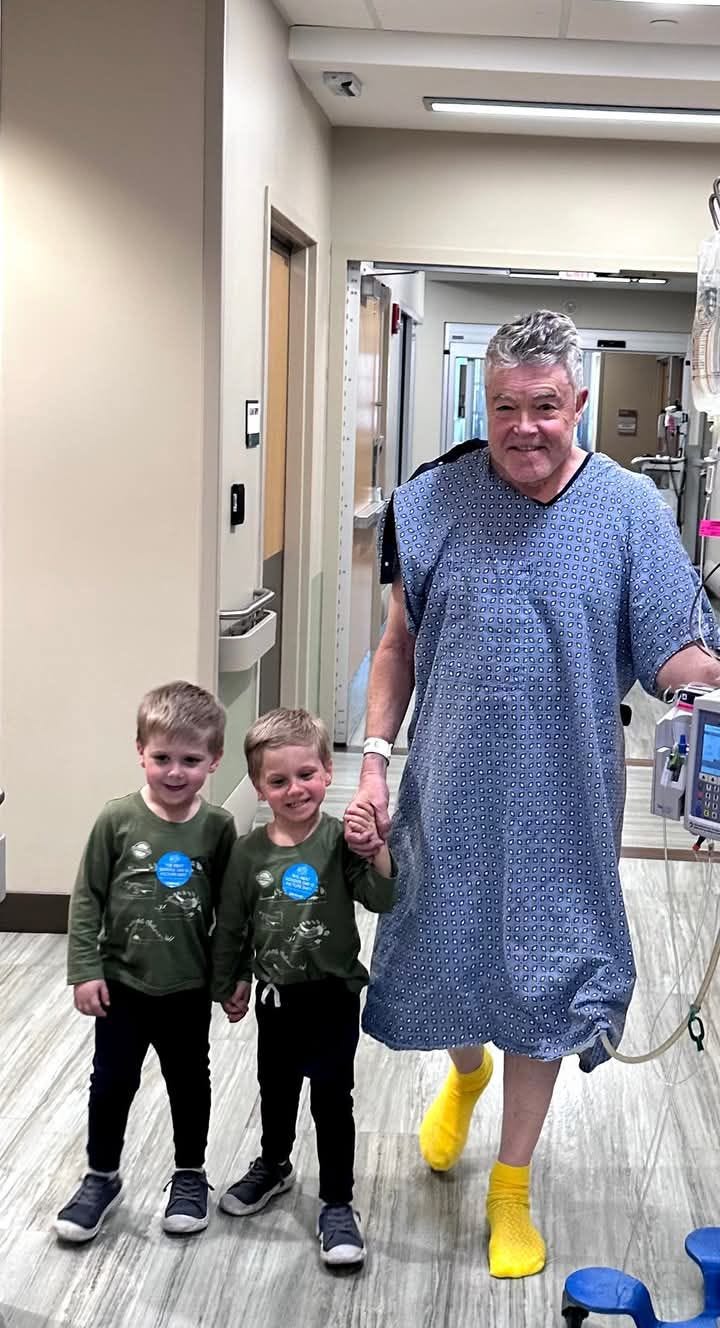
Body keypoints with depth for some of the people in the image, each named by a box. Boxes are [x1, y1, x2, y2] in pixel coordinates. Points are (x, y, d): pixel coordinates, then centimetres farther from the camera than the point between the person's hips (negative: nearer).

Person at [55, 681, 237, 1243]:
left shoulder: (218, 828, -9)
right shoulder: (118, 820, -12)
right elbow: (86, 898, -6)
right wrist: (85, 970, -9)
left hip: (189, 988, 1)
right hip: (122, 984, 0)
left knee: (189, 1083, 17)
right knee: (111, 1083, 12)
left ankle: (190, 1175, 37)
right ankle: (102, 1179, 32)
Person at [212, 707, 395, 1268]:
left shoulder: (340, 841, -13)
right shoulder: (250, 853, -6)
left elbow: (382, 899, -21)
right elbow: (231, 926, 4)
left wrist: (375, 848, -36)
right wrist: (230, 984, 12)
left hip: (334, 994, -3)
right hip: (277, 995, 3)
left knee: (332, 1097, 5)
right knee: (276, 1088, 23)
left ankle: (338, 1204, 20)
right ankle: (274, 1166, 48)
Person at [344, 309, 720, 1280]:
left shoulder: (631, 511, -8)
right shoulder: (436, 502, -5)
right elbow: (401, 642, 4)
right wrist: (374, 761, -3)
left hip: (561, 806, -1)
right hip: (449, 796, 1)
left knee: (541, 985, 10)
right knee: (444, 964, 16)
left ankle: (511, 1190, 32)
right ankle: (466, 1074, 54)